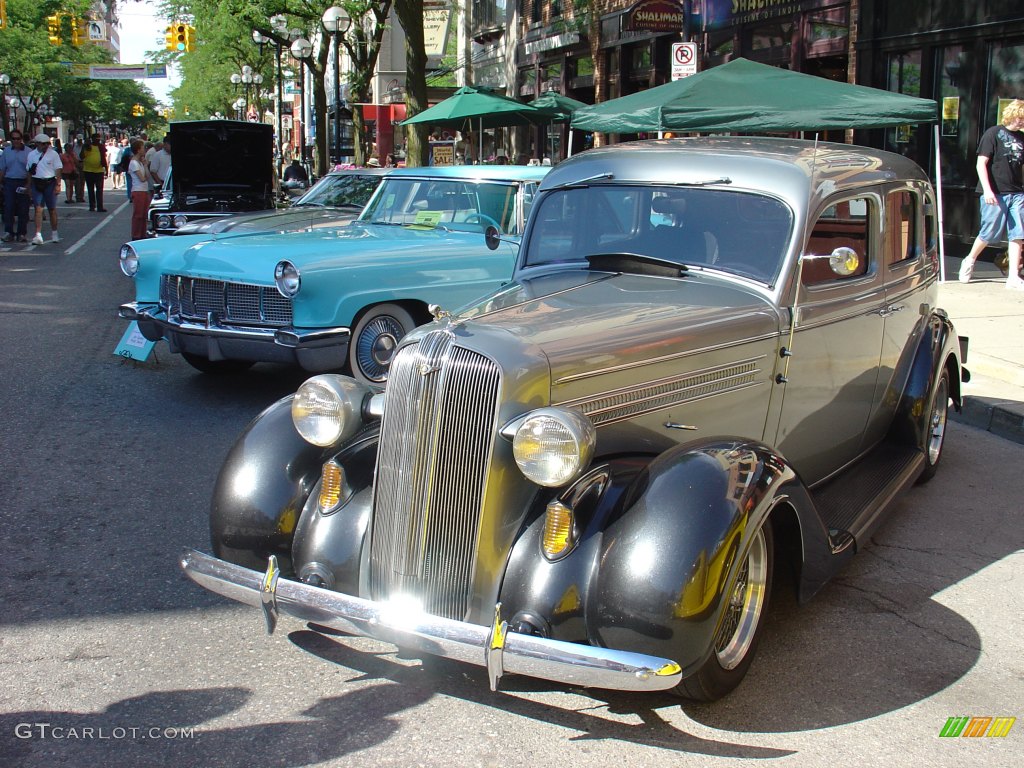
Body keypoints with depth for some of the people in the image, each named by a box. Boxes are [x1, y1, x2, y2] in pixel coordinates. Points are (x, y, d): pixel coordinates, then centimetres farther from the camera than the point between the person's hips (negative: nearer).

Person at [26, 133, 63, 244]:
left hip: (50, 183, -1)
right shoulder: (31, 154, 6)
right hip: (37, 184, 1)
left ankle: (54, 233, 22)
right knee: (38, 209, -6)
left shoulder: (53, 154, 0)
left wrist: (58, 185, -7)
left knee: (52, 209, 8)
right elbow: (29, 172, 9)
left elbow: (58, 170, 0)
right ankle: (38, 235, -10)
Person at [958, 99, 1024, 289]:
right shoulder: (993, 134, -5)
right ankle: (969, 261, 26)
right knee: (989, 233, 1)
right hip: (995, 193, -5)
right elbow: (981, 163, -10)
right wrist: (987, 190, -19)